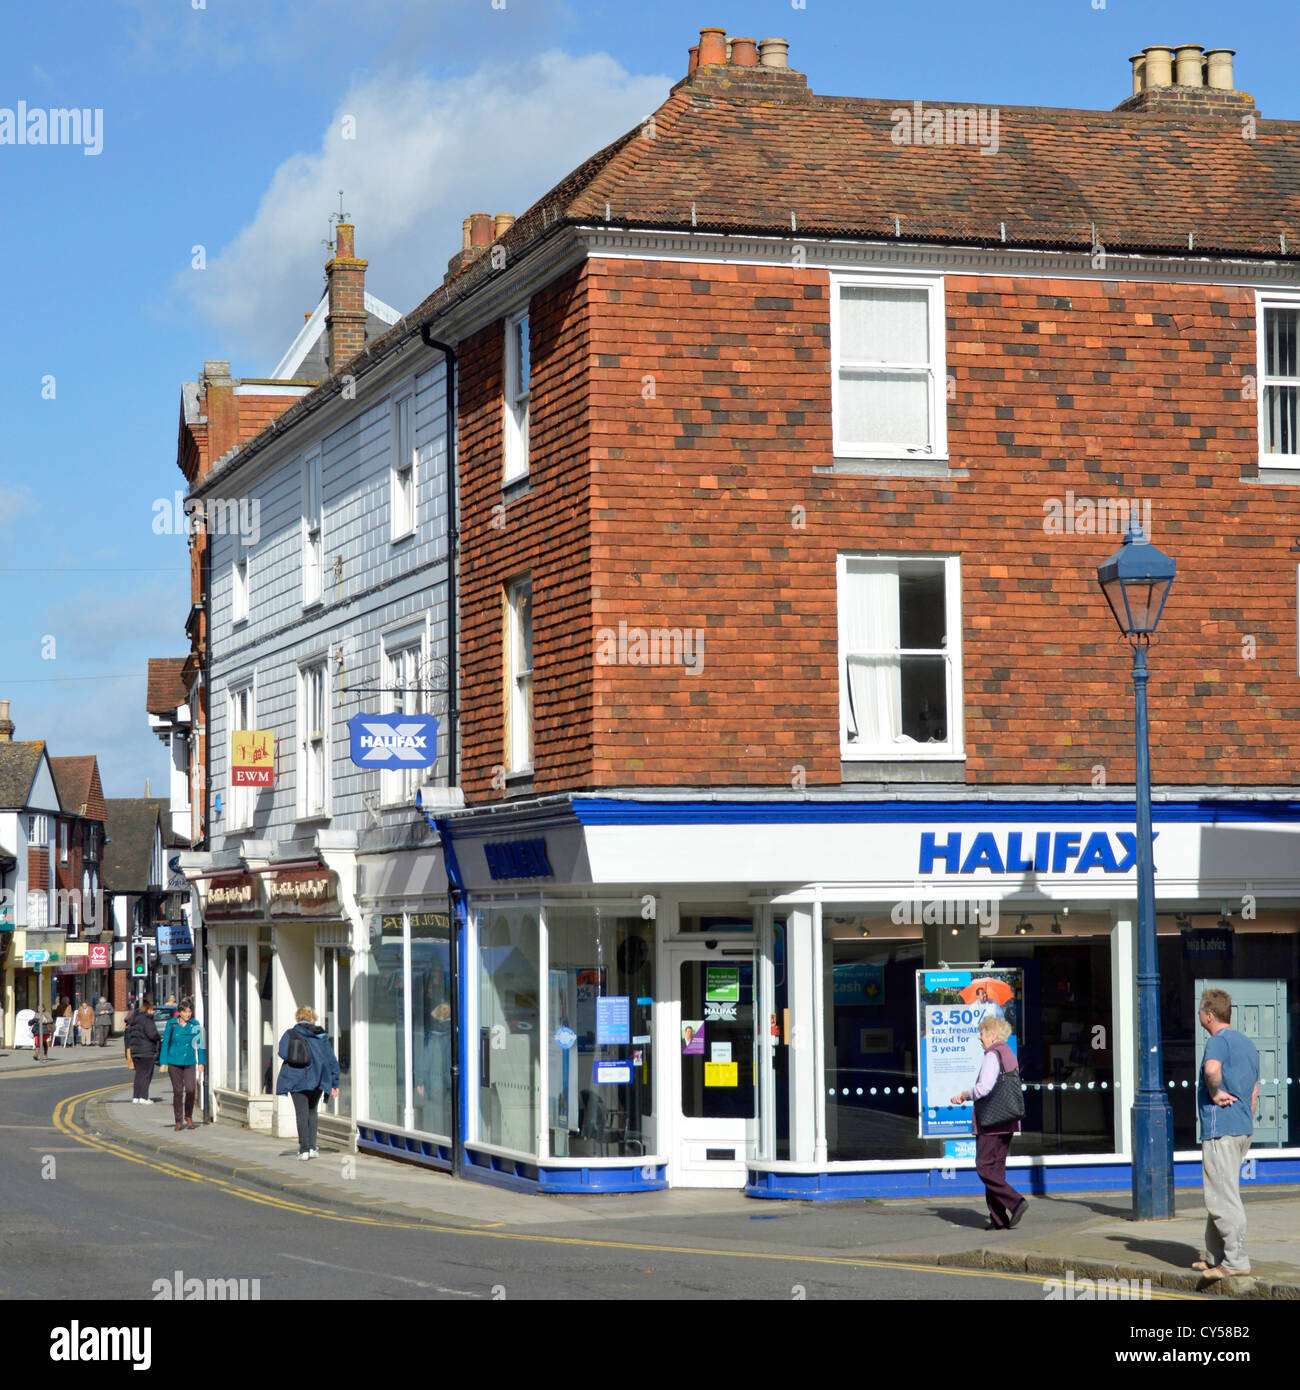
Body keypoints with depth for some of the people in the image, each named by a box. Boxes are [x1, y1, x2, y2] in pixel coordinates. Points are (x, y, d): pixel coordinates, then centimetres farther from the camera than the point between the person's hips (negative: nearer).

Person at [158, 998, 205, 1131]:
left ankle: (188, 1116, 8)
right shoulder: (171, 1024, -2)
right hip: (174, 1062, -1)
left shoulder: (195, 1025, 2)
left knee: (190, 1089, -13)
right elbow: (165, 1043, 2)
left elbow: (199, 1044, 9)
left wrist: (201, 1062, 6)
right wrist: (163, 1062, -2)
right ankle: (178, 1120, 12)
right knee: (177, 1091, 0)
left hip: (189, 1062, 1)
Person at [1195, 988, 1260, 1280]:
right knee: (1221, 1194, 17)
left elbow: (1212, 1069, -34)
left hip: (1220, 1128, -10)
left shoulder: (1218, 1040, -11)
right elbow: (1254, 1094, 22)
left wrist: (1215, 1093, -17)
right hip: (1243, 1128, 10)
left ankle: (1236, 1261, -11)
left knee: (1222, 1197, -8)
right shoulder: (1247, 1044, 18)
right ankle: (1215, 1257, 22)